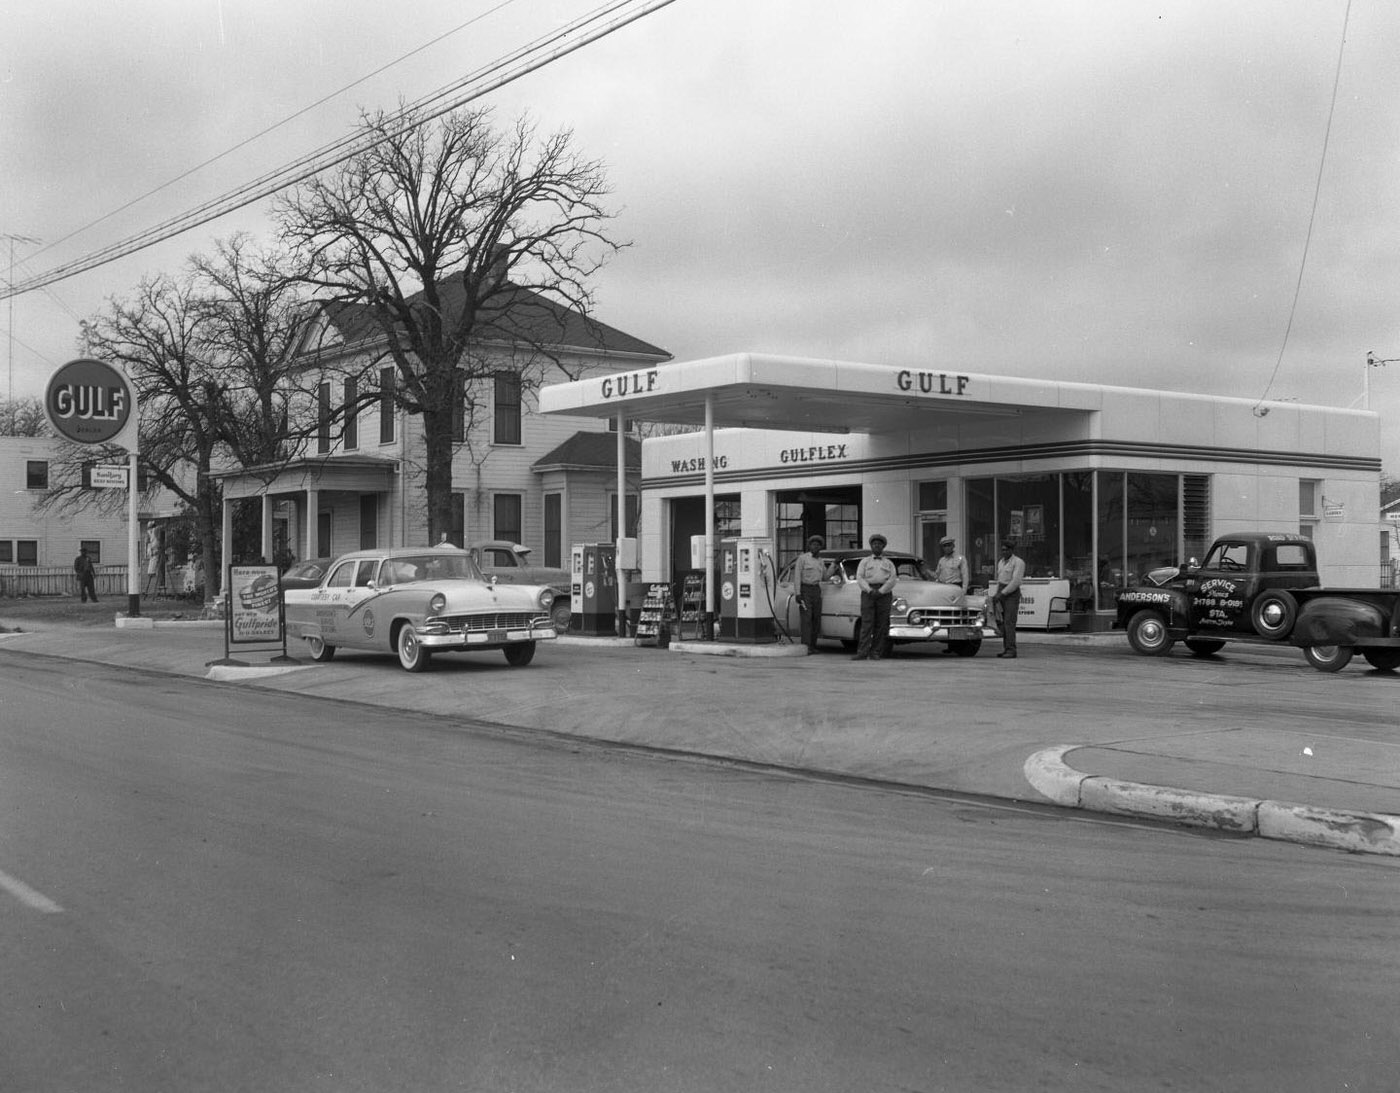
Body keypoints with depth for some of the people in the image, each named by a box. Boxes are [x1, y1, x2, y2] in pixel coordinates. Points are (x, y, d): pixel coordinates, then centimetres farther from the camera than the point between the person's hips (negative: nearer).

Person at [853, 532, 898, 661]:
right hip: (867, 593, -1)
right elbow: (859, 578, 3)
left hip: (884, 593, 1)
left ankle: (875, 653, 0)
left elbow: (892, 580, 3)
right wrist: (870, 590, -13)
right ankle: (863, 652, -17)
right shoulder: (864, 561, 15)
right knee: (867, 623, -11)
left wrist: (880, 591, -12)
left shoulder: (889, 563, 16)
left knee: (881, 625, -3)